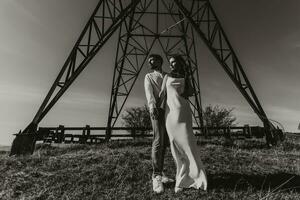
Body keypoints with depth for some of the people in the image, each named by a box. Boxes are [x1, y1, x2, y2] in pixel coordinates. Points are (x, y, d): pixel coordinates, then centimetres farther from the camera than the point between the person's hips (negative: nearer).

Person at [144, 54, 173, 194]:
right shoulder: (149, 77, 14)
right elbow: (149, 92, -7)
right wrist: (152, 105, -26)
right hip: (157, 109, -4)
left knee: (164, 143, 4)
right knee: (158, 141, -16)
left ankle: (160, 173, 15)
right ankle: (156, 177, -11)